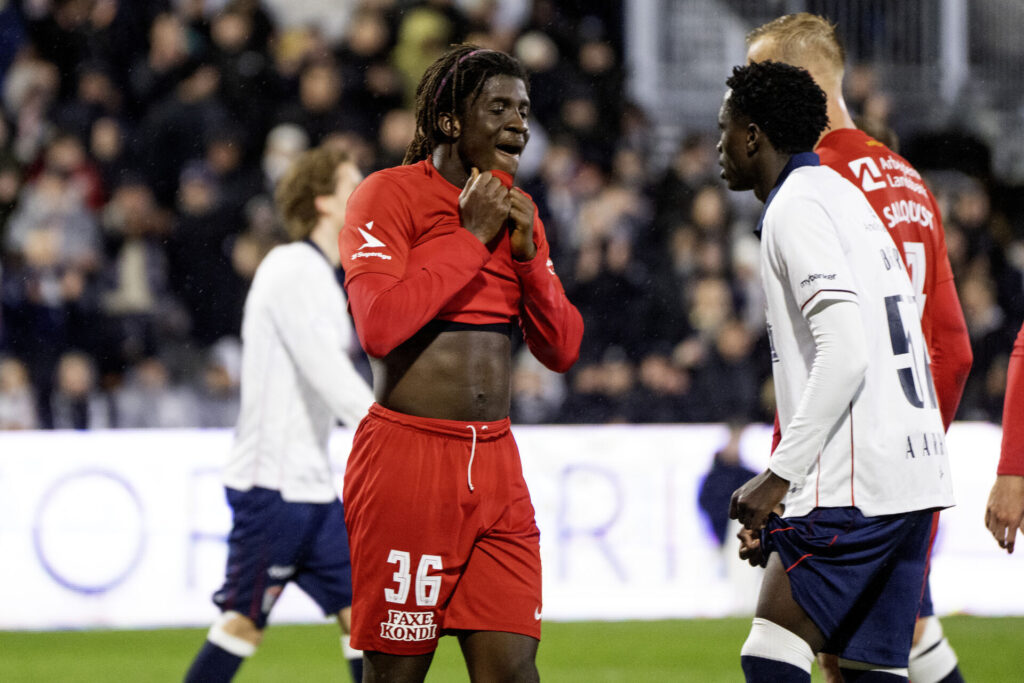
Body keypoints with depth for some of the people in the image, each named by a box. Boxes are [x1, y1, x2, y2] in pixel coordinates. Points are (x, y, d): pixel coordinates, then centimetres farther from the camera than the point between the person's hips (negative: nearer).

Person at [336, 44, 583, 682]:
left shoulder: (517, 211, 15)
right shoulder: (389, 194, -5)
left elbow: (563, 349, 14)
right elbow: (378, 326, -20)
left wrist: (528, 253, -2)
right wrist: (471, 237, -13)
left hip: (495, 463, 6)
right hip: (406, 456, -6)